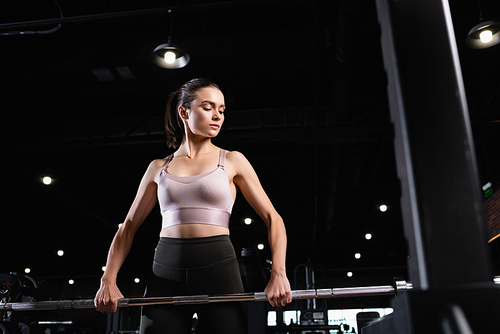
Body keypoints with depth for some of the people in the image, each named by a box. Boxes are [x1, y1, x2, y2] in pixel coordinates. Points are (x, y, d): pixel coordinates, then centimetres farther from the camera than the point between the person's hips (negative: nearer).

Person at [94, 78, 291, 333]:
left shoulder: (232, 161, 7)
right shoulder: (158, 168, 13)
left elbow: (272, 218, 3)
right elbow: (128, 227, 15)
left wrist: (278, 273, -12)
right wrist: (108, 280, 2)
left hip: (218, 267, -1)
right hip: (166, 273, 2)